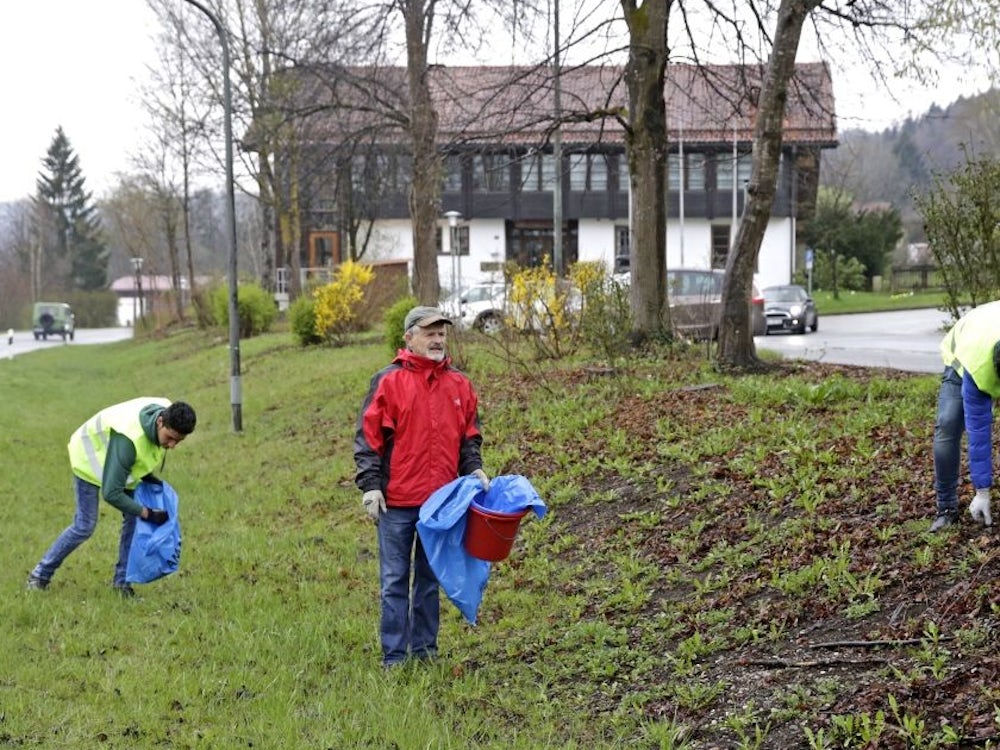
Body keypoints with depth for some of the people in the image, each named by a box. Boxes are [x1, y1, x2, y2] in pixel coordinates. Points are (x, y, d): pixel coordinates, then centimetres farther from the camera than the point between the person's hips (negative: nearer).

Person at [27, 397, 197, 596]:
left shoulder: (168, 412, -24)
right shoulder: (128, 439, -46)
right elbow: (111, 493, -40)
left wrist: (146, 475, -5)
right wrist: (147, 514, -32)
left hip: (119, 460, 7)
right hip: (90, 457, -7)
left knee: (134, 518, -4)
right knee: (84, 526, -6)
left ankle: (122, 580, 7)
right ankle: (40, 575, 11)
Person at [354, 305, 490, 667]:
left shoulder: (459, 385, 9)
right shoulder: (388, 381, -4)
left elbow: (469, 436, 17)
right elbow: (368, 437, -5)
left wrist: (475, 469, 1)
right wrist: (370, 486, -11)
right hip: (397, 502, -4)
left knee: (430, 579, 13)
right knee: (395, 581, 2)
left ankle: (425, 649, 23)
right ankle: (394, 657, 7)